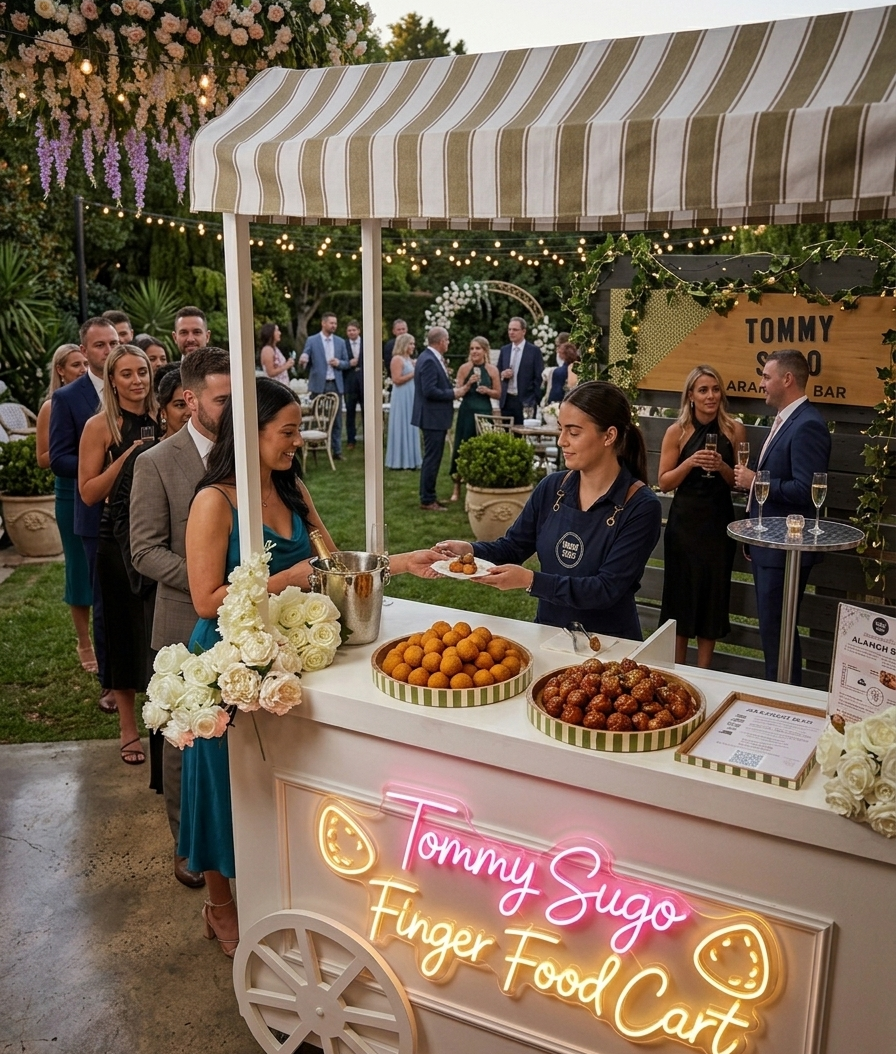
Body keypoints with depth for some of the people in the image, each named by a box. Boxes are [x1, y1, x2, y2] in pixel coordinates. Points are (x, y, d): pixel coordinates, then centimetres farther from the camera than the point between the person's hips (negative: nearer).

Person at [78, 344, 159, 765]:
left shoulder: (161, 421, 6)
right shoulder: (100, 426, -5)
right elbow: (88, 492, -10)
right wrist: (127, 456, -19)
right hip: (119, 539, -3)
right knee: (125, 631, 7)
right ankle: (128, 730, 20)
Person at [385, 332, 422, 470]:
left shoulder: (409, 359, 14)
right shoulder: (397, 359, -13)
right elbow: (397, 380, -21)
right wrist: (414, 373, -17)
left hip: (410, 397, 9)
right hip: (402, 398, -9)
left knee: (409, 427, 11)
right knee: (401, 427, -3)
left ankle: (408, 459, 17)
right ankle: (400, 460, 3)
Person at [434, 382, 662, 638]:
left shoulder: (641, 508, -12)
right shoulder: (552, 487, 2)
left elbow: (607, 590, -17)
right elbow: (512, 547, 10)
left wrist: (530, 580, -25)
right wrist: (470, 550, -10)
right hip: (547, 634, 4)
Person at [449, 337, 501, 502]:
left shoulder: (492, 370, 1)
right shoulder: (464, 368, -1)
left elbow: (498, 393, 6)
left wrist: (487, 391, -12)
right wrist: (469, 384, -17)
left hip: (484, 413, 1)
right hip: (467, 413, -1)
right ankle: (457, 488, 9)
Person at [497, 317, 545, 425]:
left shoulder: (534, 351, -2)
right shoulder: (504, 350, 11)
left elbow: (539, 378, -3)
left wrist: (534, 401, -8)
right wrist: (502, 374, -5)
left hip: (525, 401, -4)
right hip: (506, 400, 4)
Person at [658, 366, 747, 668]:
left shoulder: (734, 429, -1)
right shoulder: (677, 431, -4)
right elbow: (664, 482, -3)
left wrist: (721, 467, -15)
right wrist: (690, 463, -19)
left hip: (718, 521, 1)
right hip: (684, 521, -1)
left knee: (713, 595, 7)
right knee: (681, 594, 6)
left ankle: (703, 673, 21)